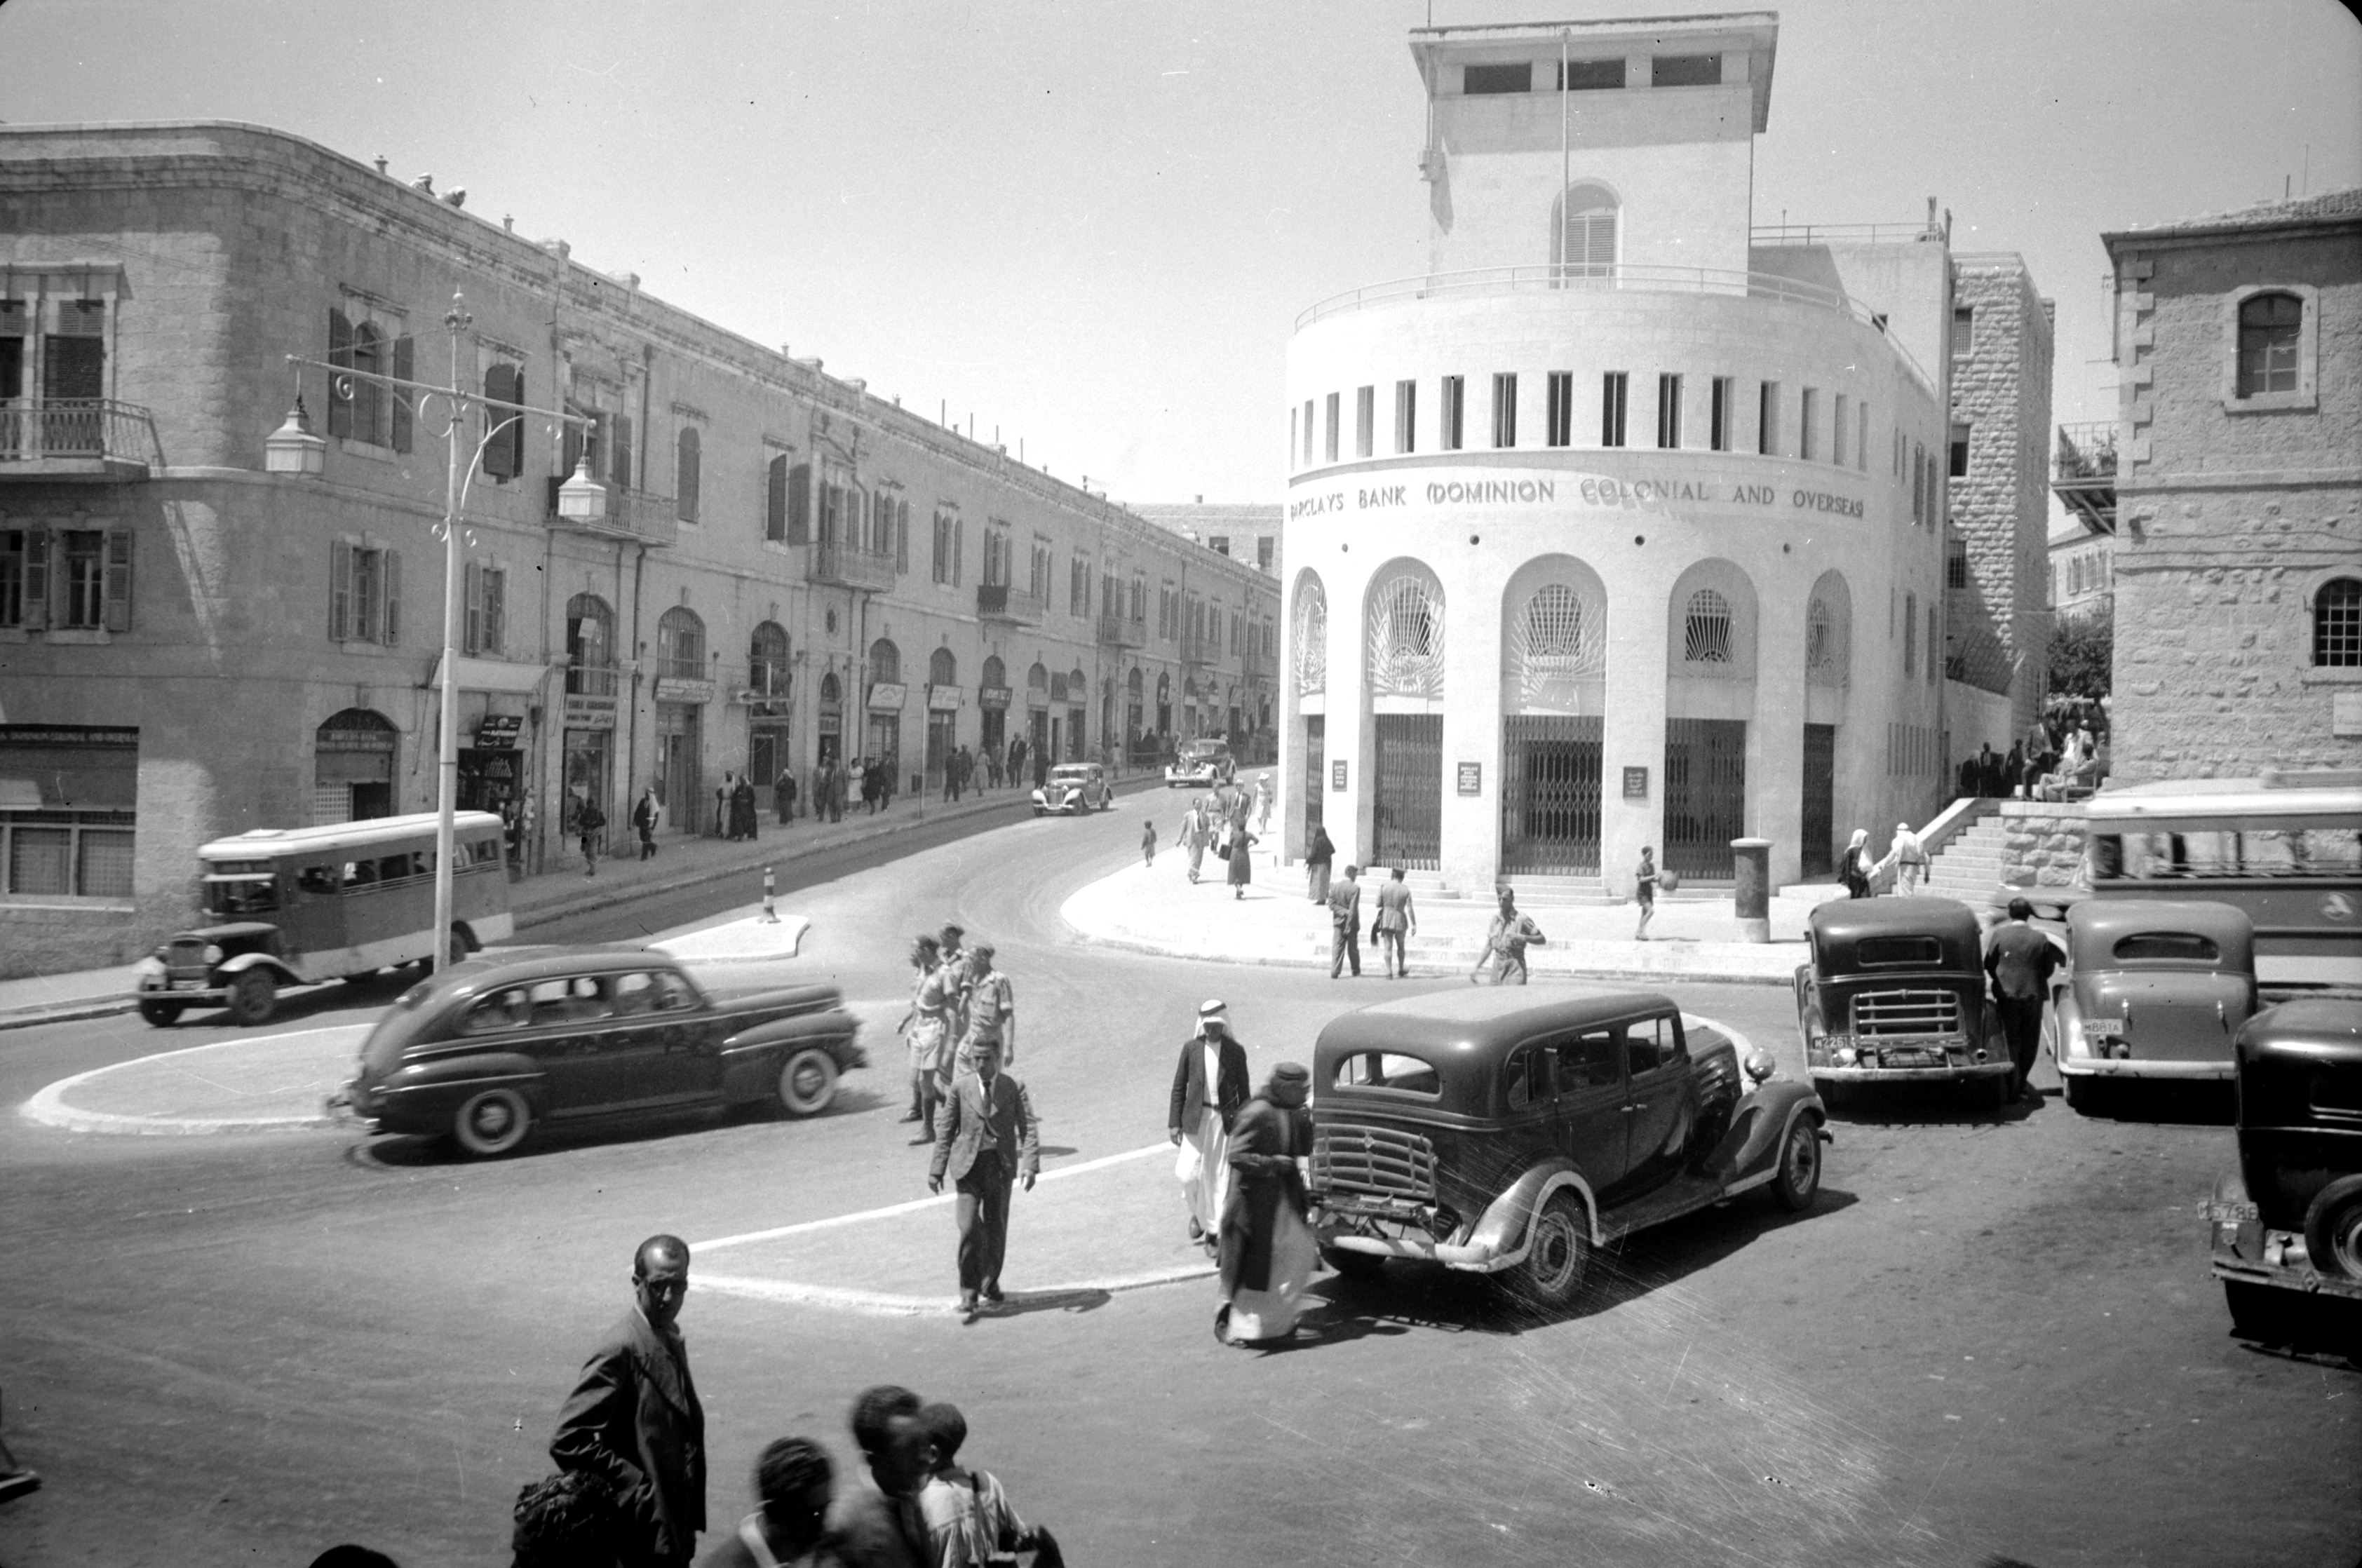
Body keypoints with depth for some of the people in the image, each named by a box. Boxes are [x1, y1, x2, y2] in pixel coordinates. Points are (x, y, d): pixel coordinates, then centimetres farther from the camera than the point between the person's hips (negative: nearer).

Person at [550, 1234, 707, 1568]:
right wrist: (635, 1488, -21)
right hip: (639, 1538, -8)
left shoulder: (671, 1342, 10)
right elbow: (568, 1441, -23)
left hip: (671, 1531, 8)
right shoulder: (621, 1349, -18)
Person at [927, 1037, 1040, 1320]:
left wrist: (1030, 1165, -20)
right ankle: (969, 1293, -1)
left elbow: (1029, 1128, -7)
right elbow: (945, 1130, 3)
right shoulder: (961, 1087, -1)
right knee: (969, 1228, -12)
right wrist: (937, 1169, 0)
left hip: (1001, 1164, 1)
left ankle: (990, 1282, 34)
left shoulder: (1014, 1088, -2)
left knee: (996, 1230, 10)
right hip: (969, 1164, -1)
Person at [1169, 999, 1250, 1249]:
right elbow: (1179, 1086, 4)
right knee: (1188, 1174, -7)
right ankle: (1197, 1213, 22)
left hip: (1225, 1120, 0)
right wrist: (1174, 1122, 0)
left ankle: (1213, 1231, 13)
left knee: (1219, 1177, 2)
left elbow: (1243, 1090, 7)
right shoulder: (1191, 1048, 1)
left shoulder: (1236, 1051, 1)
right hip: (1196, 1119, 0)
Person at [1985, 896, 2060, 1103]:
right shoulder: (2040, 938, -6)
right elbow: (2049, 968, 2)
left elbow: (1988, 964, -2)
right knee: (2030, 1042, 15)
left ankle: (2013, 1088, -1)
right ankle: (2021, 1082, 21)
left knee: (2011, 1041, 4)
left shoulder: (1999, 935, -9)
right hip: (2034, 994, 1)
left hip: (2007, 994, -1)